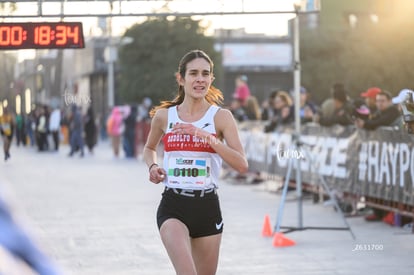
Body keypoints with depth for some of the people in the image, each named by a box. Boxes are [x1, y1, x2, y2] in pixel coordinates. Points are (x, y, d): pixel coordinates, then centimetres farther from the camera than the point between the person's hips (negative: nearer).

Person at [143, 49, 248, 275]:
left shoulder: (221, 117, -1)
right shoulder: (164, 116, 4)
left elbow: (242, 165, -13)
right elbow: (149, 148, 25)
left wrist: (206, 137, -23)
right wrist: (153, 166, 3)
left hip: (207, 206, 1)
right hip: (173, 206, -1)